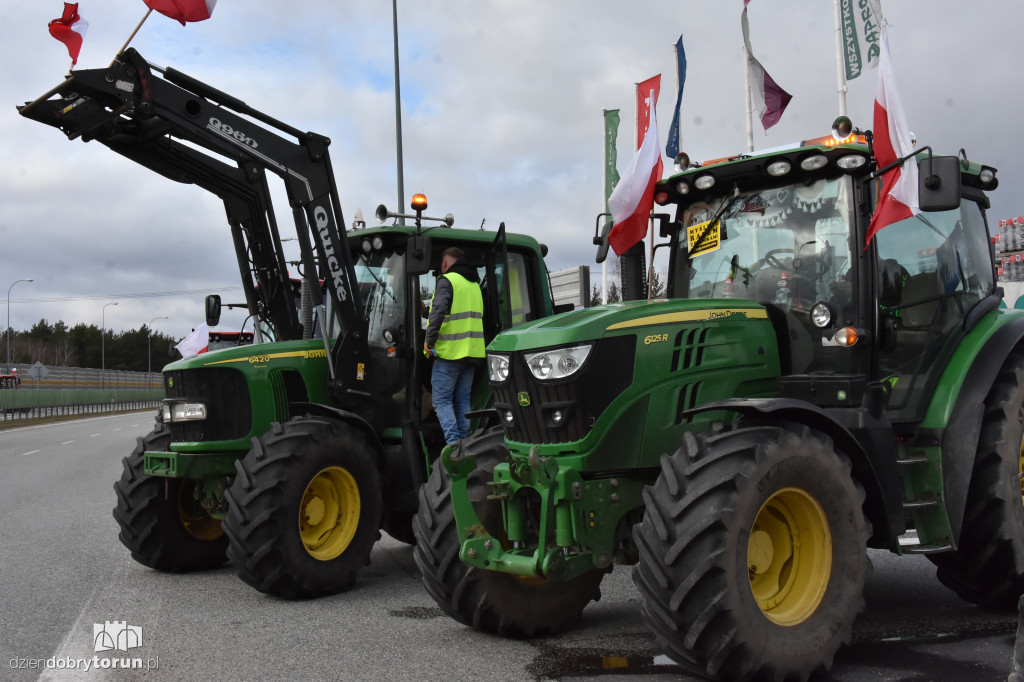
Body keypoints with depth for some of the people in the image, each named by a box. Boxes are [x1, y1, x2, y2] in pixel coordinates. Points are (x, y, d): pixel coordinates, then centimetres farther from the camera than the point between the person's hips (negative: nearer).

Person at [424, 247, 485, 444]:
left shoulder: (447, 280, -6)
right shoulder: (474, 284, 20)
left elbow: (439, 310, -20)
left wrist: (429, 339, -15)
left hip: (449, 352, -7)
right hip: (472, 352, 7)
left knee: (442, 401, -3)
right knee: (463, 400, 12)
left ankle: (453, 444, -14)